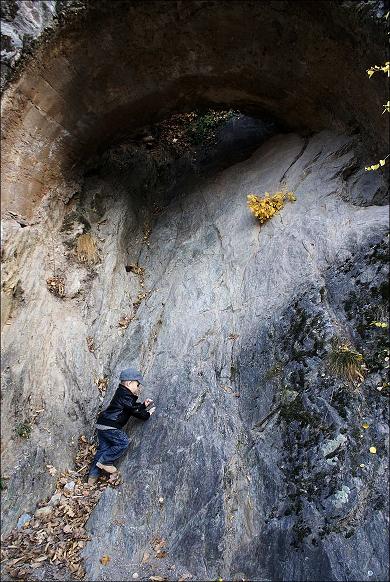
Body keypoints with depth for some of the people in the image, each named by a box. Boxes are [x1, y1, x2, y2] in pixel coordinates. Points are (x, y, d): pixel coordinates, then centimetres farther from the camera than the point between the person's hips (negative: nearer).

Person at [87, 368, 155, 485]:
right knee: (123, 442, -8)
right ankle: (104, 461, 0)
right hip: (109, 426, -10)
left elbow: (133, 407, 22)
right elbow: (135, 411, -14)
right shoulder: (126, 396, -17)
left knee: (103, 448, 13)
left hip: (102, 424, 10)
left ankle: (92, 476, 18)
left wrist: (143, 405, 11)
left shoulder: (122, 393, 14)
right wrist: (148, 414, 0)